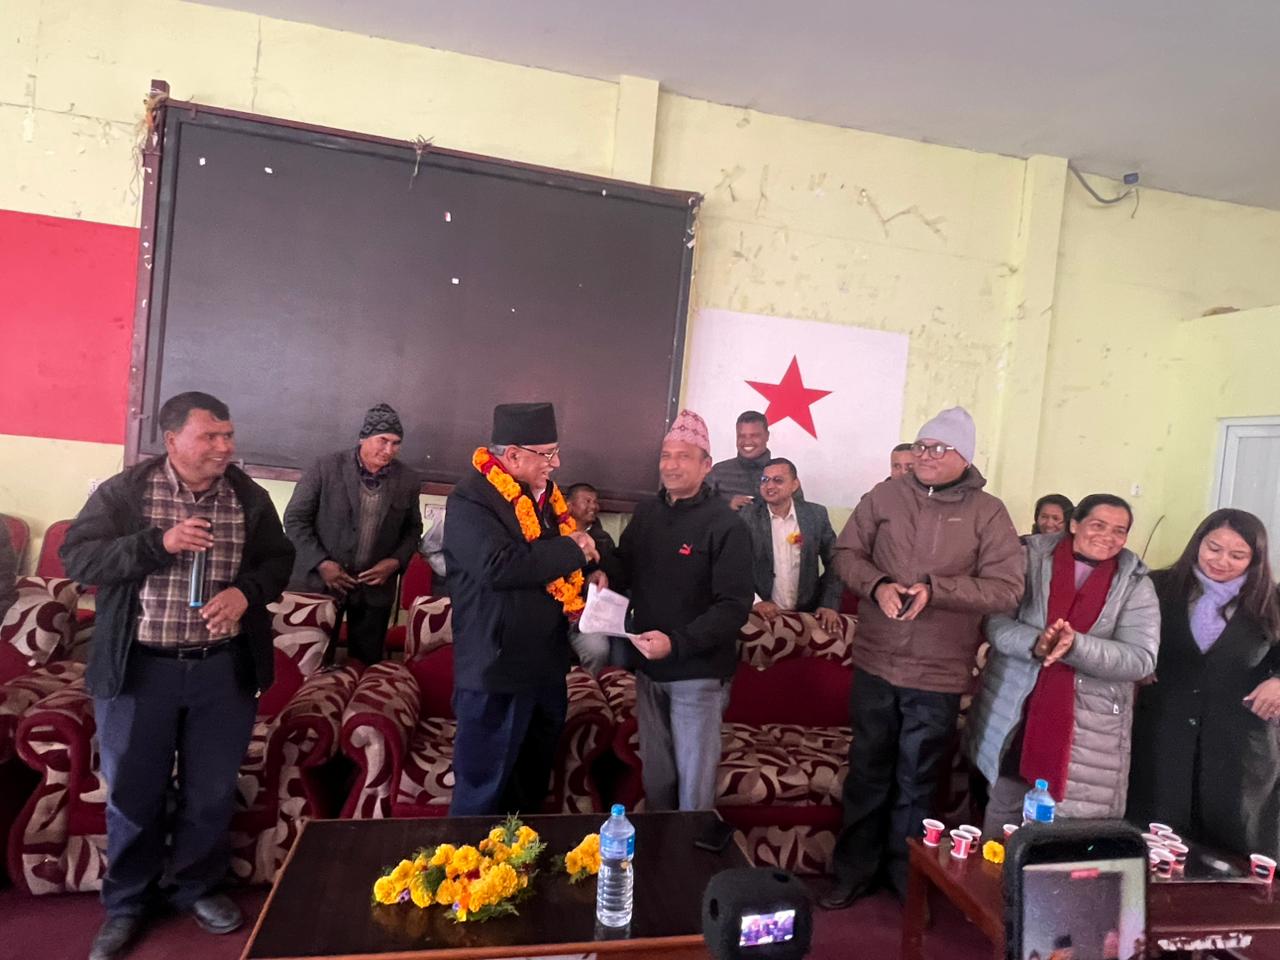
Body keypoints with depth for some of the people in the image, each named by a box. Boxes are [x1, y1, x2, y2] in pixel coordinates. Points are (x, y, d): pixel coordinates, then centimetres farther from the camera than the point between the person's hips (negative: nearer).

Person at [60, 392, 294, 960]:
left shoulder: (250, 497, 1)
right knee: (133, 792, 13)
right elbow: (77, 557, -10)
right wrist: (159, 543, -23)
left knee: (212, 789, 14)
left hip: (224, 668, 2)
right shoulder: (124, 491, -6)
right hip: (138, 669, -2)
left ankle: (196, 886, 37)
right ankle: (126, 903, 35)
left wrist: (247, 591, -13)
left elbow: (279, 559, 7)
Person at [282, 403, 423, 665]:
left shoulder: (408, 481, -2)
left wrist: (396, 561, -7)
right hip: (321, 581, -2)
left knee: (367, 664, 11)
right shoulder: (327, 467, -10)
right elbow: (295, 518, -5)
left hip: (375, 587, 2)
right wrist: (320, 563, -13)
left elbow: (413, 528, 10)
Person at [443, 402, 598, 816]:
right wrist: (573, 550, -22)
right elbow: (499, 566, -33)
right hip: (496, 670, -9)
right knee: (483, 789, 5)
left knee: (532, 787, 25)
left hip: (546, 665, 9)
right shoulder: (471, 499, -18)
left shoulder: (545, 492, 9)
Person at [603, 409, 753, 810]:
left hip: (698, 672, -6)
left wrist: (676, 642, -29)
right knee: (655, 774, 21)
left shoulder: (725, 525, -16)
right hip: (648, 667, 6)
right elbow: (625, 566, 17)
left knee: (694, 782, 8)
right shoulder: (646, 512, 3)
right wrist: (603, 574, -6)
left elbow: (734, 606, -20)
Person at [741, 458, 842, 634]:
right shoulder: (747, 516, -4)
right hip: (763, 614, -2)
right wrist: (754, 601, -15)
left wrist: (829, 605, -5)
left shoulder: (816, 514, 1)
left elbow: (834, 563, 5)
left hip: (807, 614, 2)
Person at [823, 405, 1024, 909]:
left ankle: (906, 879, 35)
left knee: (916, 783, 15)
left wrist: (935, 589, -22)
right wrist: (877, 585, -17)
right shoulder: (886, 495, 0)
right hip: (874, 663, 2)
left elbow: (1007, 589, -11)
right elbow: (847, 552, 3)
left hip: (938, 674, -1)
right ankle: (853, 871, 33)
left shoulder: (987, 512, -6)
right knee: (867, 772, 16)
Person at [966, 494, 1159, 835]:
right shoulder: (1031, 559, 0)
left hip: (1088, 734, 0)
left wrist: (1076, 646, -25)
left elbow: (1141, 659, -8)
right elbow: (995, 620, -5)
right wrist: (1034, 643, -25)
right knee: (1001, 831, 13)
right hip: (1015, 717, 0)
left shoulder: (1136, 585, 2)